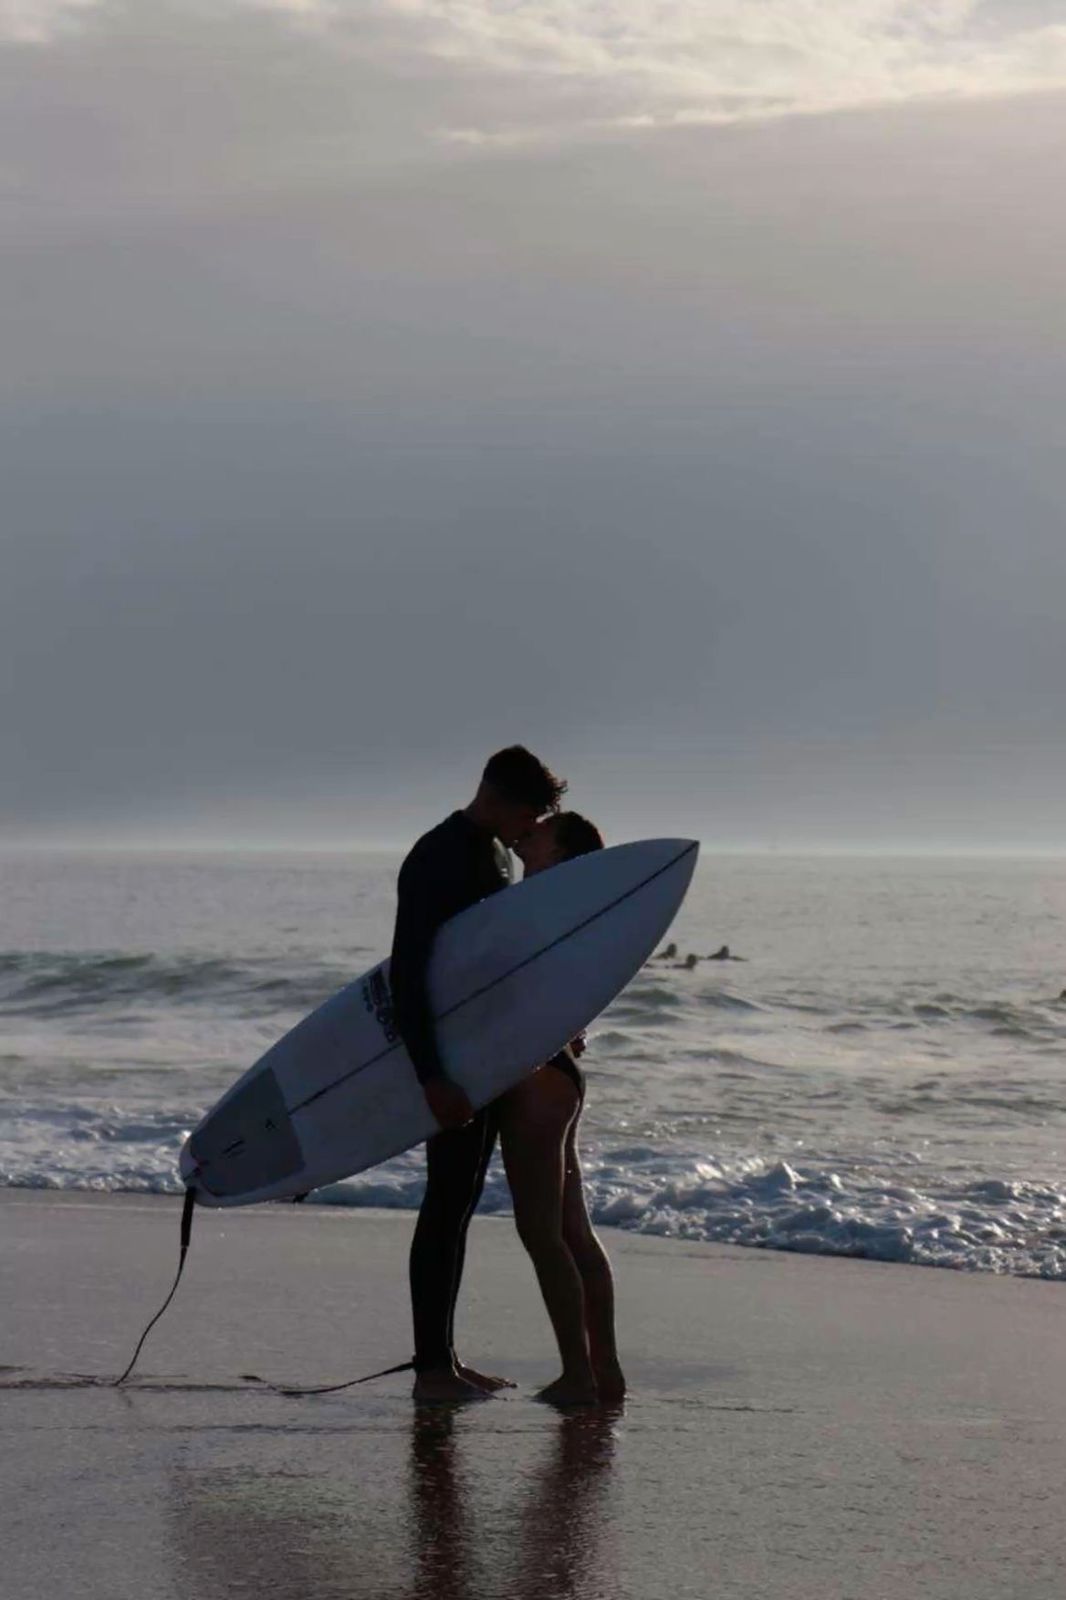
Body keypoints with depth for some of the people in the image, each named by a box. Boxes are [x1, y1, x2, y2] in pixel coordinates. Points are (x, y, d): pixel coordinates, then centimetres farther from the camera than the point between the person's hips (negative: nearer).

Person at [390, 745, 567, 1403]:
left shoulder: (495, 855, 13)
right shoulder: (437, 860, -16)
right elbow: (407, 973, -23)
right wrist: (431, 1074, -29)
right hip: (449, 1057, -9)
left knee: (462, 1201, 12)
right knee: (447, 1203, -7)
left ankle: (445, 1357, 18)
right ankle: (431, 1366, -3)